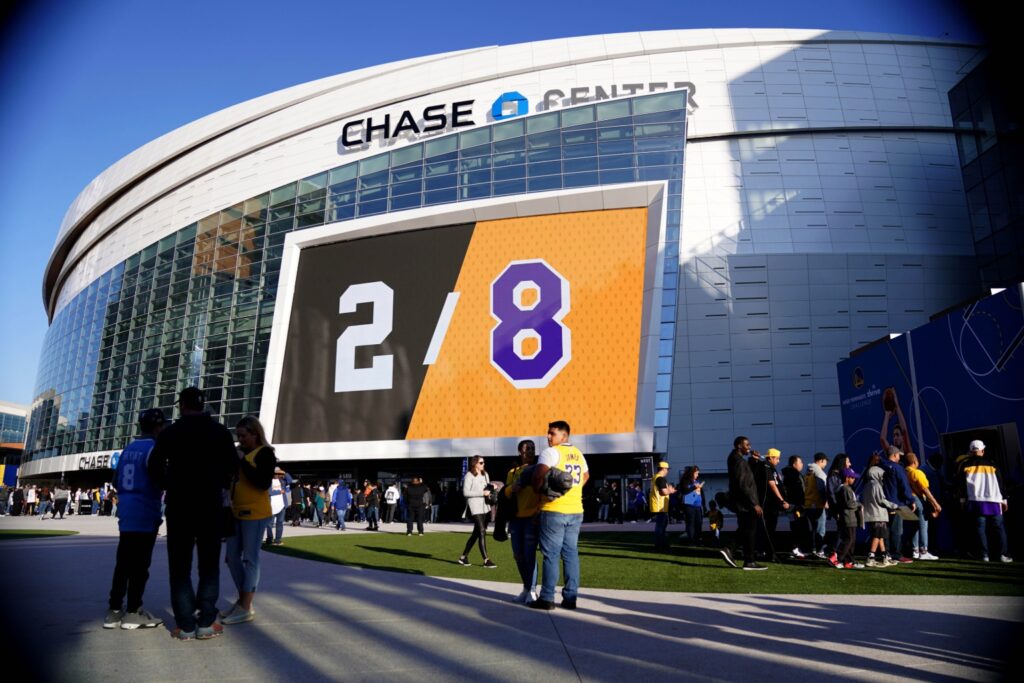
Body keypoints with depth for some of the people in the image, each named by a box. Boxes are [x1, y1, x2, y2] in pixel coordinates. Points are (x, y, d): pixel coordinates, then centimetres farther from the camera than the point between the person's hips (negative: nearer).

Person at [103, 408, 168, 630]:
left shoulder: (128, 449, 12)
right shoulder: (153, 449, -12)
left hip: (126, 513, 8)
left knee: (123, 563, 12)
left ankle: (114, 610, 16)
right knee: (140, 564, -1)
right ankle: (133, 612, 3)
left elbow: (116, 480, 17)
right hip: (145, 515, -8)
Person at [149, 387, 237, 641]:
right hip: (211, 505, 1)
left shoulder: (170, 433, -1)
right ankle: (206, 622, 1)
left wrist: (170, 487, 14)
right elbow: (233, 467, 2)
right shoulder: (221, 432, 2)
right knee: (209, 565, 8)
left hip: (179, 505, 0)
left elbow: (155, 468, -3)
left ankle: (185, 624, 3)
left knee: (180, 566, 7)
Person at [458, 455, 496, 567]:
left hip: (485, 507, 8)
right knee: (482, 532, -10)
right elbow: (465, 492, -14)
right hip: (475, 507, -8)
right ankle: (486, 560, -6)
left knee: (476, 533, 11)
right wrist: (482, 493, -17)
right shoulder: (469, 475, -7)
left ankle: (463, 557, 21)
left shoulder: (485, 474, 16)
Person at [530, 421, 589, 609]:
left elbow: (538, 476, -21)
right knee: (571, 553, 9)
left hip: (554, 510, -7)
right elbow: (586, 476, 30)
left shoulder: (551, 452, -9)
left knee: (551, 554, -2)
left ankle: (547, 598, 1)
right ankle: (570, 597, 11)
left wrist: (538, 491, -4)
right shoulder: (578, 454, 15)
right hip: (576, 510, 7)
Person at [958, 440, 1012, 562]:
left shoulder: (965, 464, 6)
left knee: (980, 528, 0)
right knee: (999, 527, 8)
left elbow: (961, 483, 2)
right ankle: (1004, 554, 3)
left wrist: (963, 499, 8)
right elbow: (1000, 482, 8)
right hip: (993, 500, 1)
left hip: (976, 501, -1)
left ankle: (985, 555, -5)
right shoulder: (991, 463, 8)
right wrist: (1004, 499, 13)